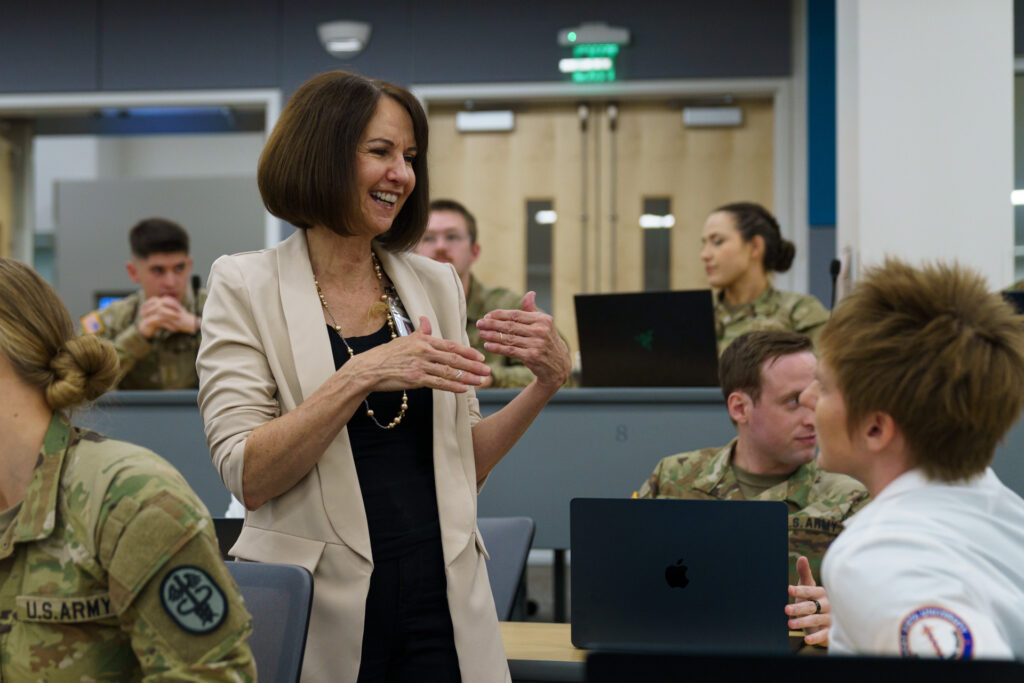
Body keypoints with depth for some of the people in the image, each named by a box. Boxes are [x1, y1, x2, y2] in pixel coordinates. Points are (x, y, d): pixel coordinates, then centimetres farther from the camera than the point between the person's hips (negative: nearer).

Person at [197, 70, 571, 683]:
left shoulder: (437, 286, 10)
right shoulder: (246, 286, -3)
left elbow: (463, 463, 12)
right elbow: (247, 478, -13)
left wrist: (547, 382, -2)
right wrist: (361, 376, -22)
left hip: (442, 600, 4)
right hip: (322, 607, -3)